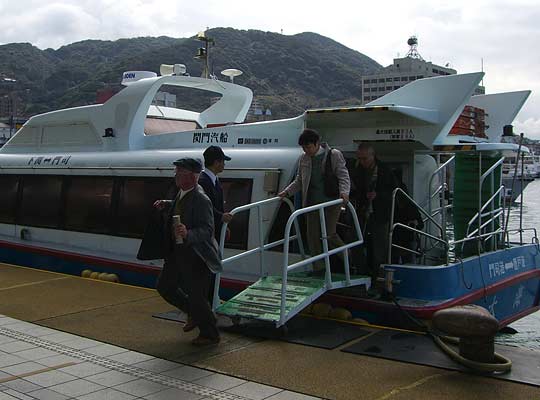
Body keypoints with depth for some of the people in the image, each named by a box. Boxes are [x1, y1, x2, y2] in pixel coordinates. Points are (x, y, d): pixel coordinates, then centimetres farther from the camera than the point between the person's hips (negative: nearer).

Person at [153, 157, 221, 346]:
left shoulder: (201, 200, -24)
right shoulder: (183, 193, 3)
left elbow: (207, 230, -29)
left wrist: (188, 234, -45)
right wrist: (166, 205, 8)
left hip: (196, 256, -9)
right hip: (178, 252, 9)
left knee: (197, 297, 1)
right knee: (164, 287, 17)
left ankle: (210, 335, 22)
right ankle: (195, 313, 36)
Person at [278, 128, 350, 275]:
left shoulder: (334, 155, -4)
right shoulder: (303, 159, 9)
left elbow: (343, 176, -7)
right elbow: (299, 181, 18)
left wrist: (344, 191, -25)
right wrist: (287, 192, 5)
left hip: (331, 201, -5)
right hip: (312, 202, 5)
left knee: (329, 234, -9)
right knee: (313, 235, 3)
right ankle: (319, 268, 15)